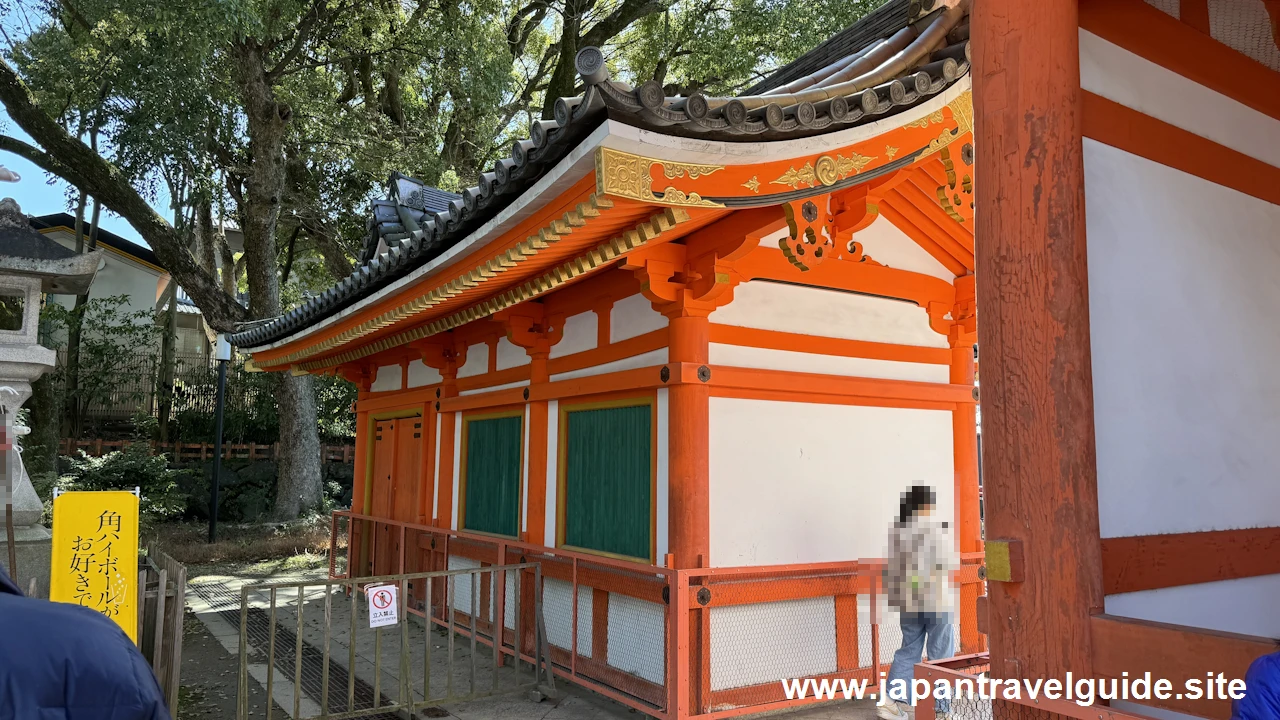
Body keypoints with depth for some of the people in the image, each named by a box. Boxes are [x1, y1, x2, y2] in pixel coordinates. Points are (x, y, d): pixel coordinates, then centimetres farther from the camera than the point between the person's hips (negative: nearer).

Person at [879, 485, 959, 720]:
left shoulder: (896, 530, 3)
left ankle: (892, 700, 5)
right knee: (941, 656, 6)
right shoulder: (933, 528, -11)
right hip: (935, 601, -5)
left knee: (908, 651, 13)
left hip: (907, 602, 5)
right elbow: (952, 563, -7)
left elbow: (892, 567, 6)